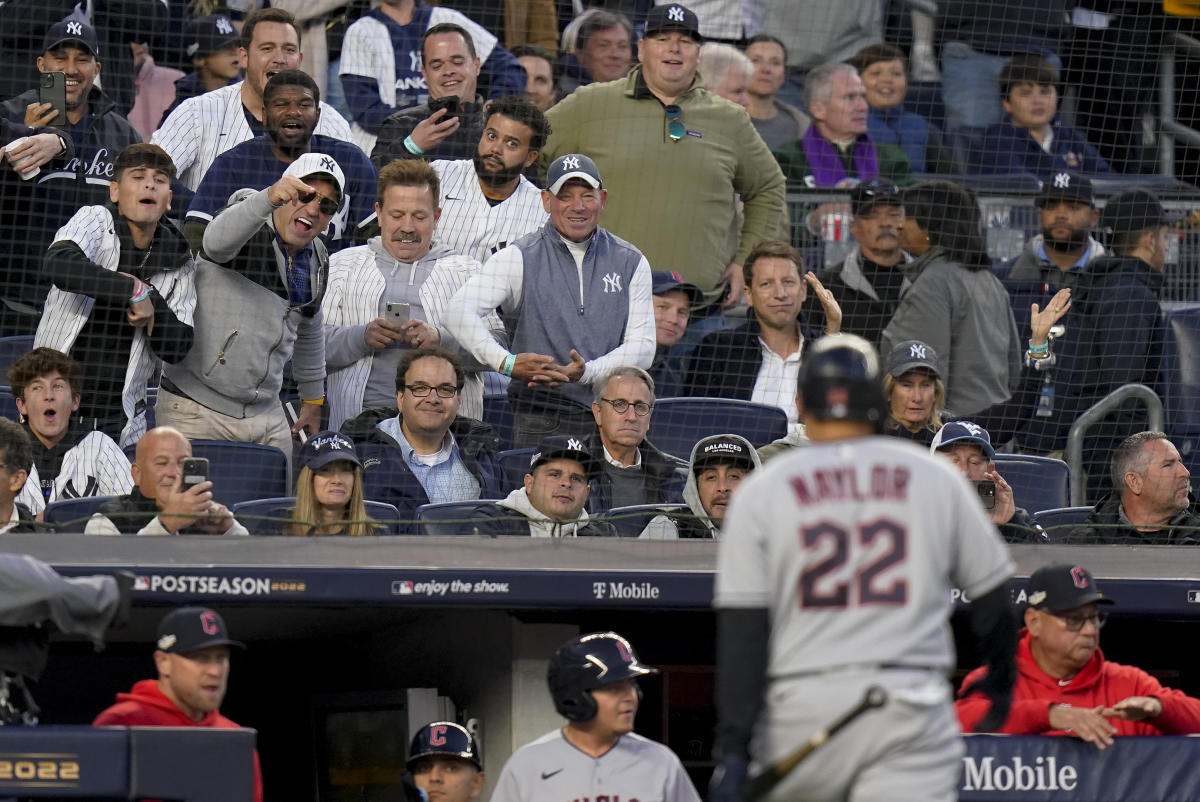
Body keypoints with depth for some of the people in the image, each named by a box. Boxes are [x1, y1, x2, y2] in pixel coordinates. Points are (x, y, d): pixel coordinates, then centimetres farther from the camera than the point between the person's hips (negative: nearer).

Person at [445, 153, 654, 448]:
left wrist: (584, 372, -14)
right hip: (542, 423, -2)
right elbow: (460, 312, -8)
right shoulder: (520, 258, 4)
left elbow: (642, 347, 5)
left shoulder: (631, 262, 12)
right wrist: (507, 362, -23)